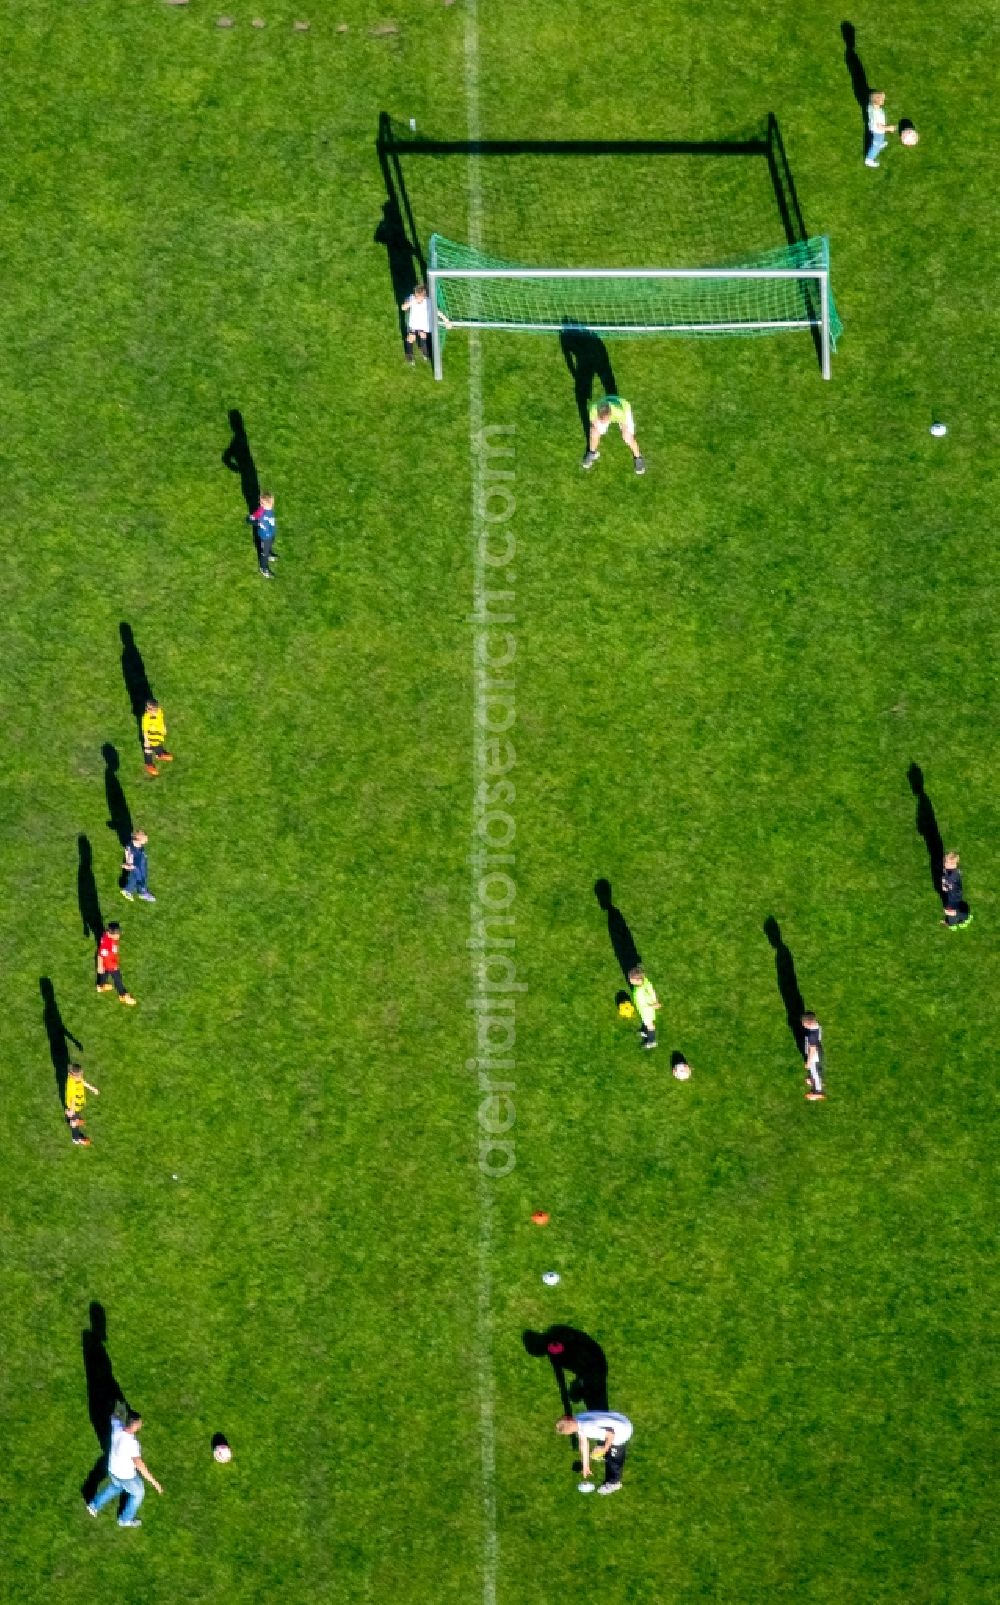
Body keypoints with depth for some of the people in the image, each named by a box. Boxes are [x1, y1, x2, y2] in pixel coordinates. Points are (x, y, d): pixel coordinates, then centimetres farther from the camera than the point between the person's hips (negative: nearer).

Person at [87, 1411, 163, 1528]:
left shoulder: (117, 1427, -22)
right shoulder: (131, 1443, -41)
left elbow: (113, 1418, 4)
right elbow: (139, 1464, -43)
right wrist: (153, 1482, -40)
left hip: (113, 1469, 6)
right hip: (126, 1475, -6)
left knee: (116, 1487, 38)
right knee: (138, 1493, 23)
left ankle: (95, 1505, 47)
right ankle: (125, 1519, 41)